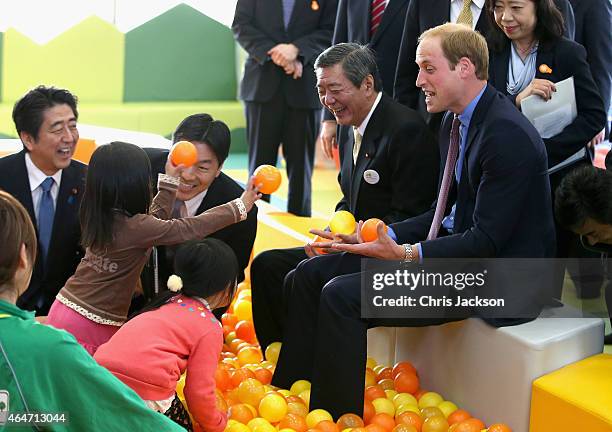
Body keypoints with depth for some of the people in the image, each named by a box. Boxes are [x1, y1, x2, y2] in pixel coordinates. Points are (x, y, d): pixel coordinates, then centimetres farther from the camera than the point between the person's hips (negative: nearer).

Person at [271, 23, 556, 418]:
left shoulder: (508, 135, -21)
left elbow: (487, 240, -22)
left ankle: (335, 418, -10)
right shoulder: (456, 121, 9)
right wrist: (388, 237, 2)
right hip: (458, 247, 10)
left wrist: (408, 255, -26)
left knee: (342, 296, -22)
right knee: (312, 274, 4)